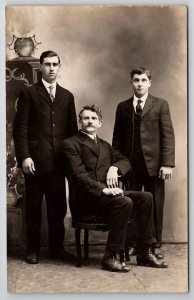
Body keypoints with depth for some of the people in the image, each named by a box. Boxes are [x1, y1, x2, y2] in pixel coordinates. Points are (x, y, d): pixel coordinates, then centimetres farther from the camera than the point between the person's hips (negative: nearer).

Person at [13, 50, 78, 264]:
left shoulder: (67, 96, 14)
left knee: (58, 206, 6)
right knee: (33, 206, 6)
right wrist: (24, 156, -11)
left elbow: (72, 129, 13)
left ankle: (57, 247, 19)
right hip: (35, 160, -3)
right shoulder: (29, 94, 3)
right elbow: (20, 128, -3)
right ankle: (32, 249, 16)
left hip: (58, 161, 3)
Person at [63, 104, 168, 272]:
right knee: (125, 202, -32)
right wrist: (102, 189, -23)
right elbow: (79, 175, -10)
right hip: (88, 197, -7)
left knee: (146, 197, -14)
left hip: (108, 192, 7)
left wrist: (115, 167, -4)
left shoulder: (104, 145, 27)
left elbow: (125, 161, 20)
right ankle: (111, 257, -24)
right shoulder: (71, 144, 2)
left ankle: (144, 253, -10)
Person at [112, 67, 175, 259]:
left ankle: (156, 245, 15)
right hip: (130, 164, 2)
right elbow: (117, 137, 12)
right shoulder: (122, 107, 12)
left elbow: (168, 136, -1)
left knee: (155, 206, 4)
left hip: (153, 163, -1)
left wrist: (167, 164, -10)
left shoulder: (160, 105, 5)